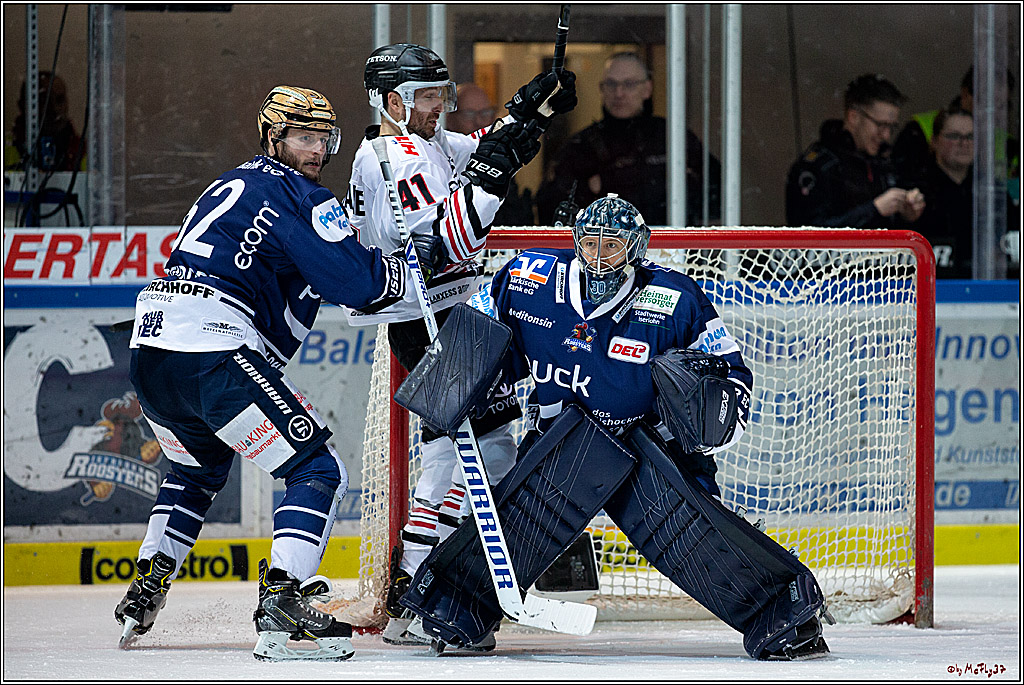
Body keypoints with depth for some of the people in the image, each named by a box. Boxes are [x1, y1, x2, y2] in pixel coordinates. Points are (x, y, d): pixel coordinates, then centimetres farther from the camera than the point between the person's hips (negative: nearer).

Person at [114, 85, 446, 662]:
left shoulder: (230, 186, 28)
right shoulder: (299, 196, -1)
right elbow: (354, 280, -10)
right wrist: (412, 266, 8)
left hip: (149, 348, 9)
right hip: (213, 351, -9)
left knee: (199, 467, 35)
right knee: (319, 472, -6)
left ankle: (147, 587, 29)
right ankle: (283, 600, -22)